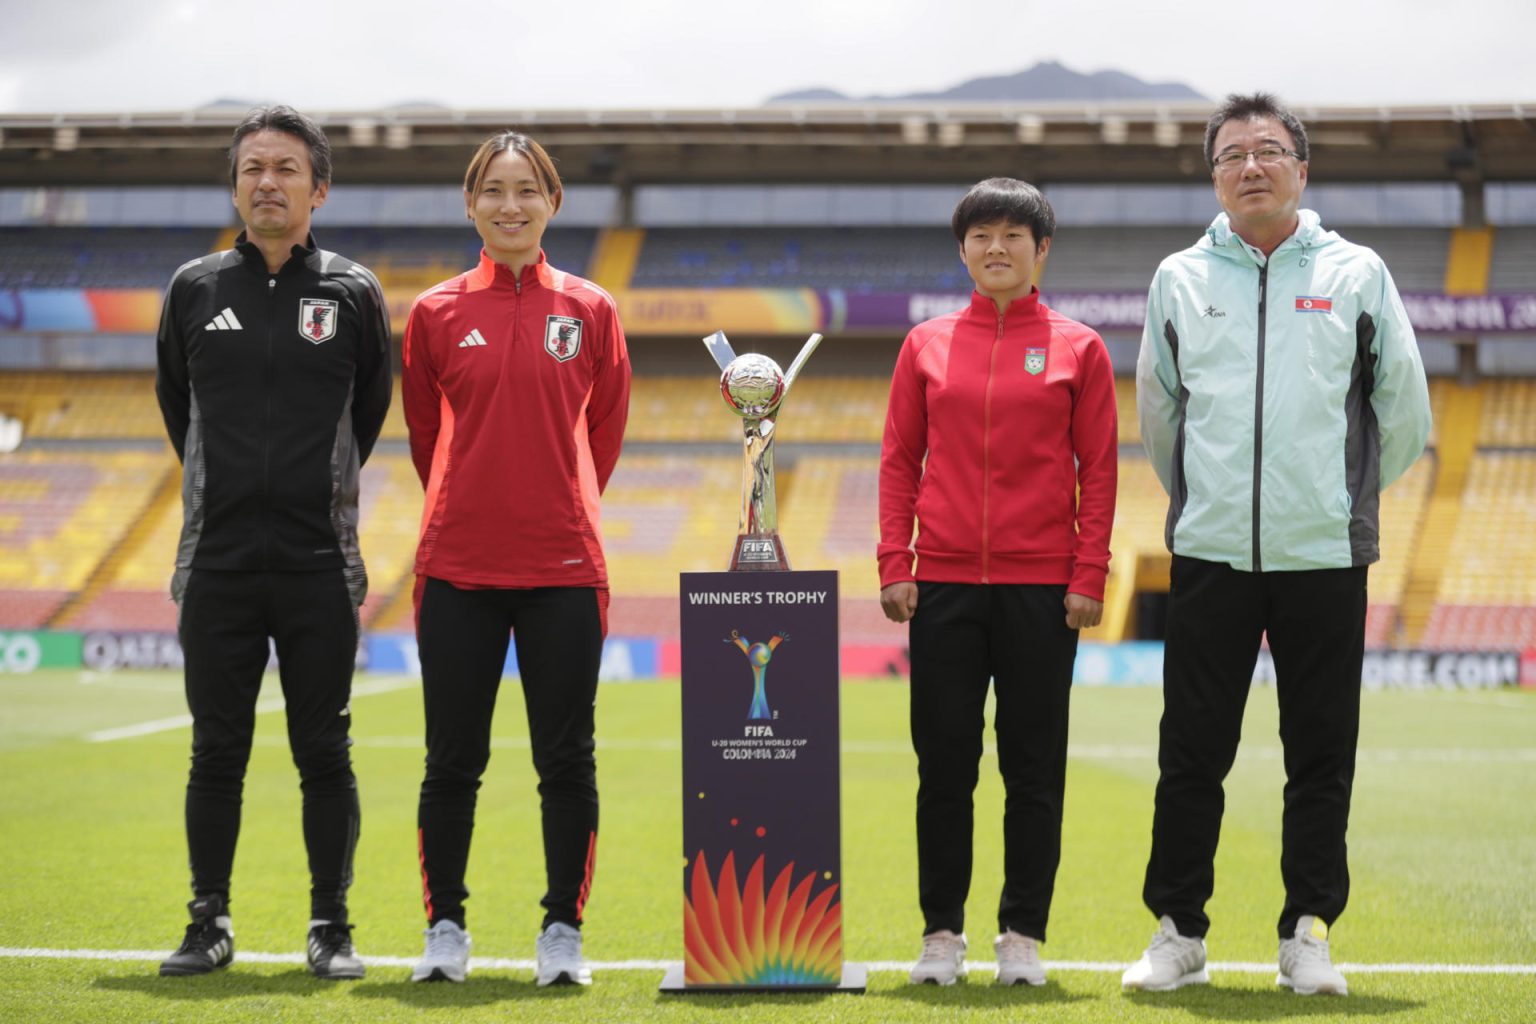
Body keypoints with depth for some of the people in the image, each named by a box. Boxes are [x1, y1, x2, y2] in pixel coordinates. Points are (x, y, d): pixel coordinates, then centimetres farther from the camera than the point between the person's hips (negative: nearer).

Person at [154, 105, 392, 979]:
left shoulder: (354, 295, 3)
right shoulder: (195, 289, 7)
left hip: (320, 569, -1)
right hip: (217, 564, 1)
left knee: (324, 752, 2)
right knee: (217, 752, 5)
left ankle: (332, 928, 10)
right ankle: (210, 924, 15)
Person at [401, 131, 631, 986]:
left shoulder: (590, 311, 4)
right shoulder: (438, 312, 4)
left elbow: (604, 432, 12)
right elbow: (427, 436, 13)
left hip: (563, 566, 0)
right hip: (458, 568, 0)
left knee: (566, 759, 3)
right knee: (453, 759, 4)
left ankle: (563, 930, 14)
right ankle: (446, 927, 16)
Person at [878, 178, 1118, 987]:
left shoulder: (1078, 349, 4)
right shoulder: (927, 345, 8)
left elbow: (1098, 469, 3)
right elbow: (899, 458, 8)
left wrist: (1089, 576, -5)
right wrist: (894, 565, -1)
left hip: (1041, 587, -1)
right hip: (943, 585, 1)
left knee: (1034, 767, 3)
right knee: (943, 763, 3)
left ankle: (1024, 934, 12)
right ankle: (942, 931, 12)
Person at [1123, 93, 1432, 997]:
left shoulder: (1356, 275, 4)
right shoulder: (1180, 280, 8)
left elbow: (1405, 414, 10)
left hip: (1325, 556, -1)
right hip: (1211, 554, 1)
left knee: (1323, 756, 3)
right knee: (1193, 752, 2)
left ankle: (1310, 934, 12)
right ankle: (1179, 931, 12)